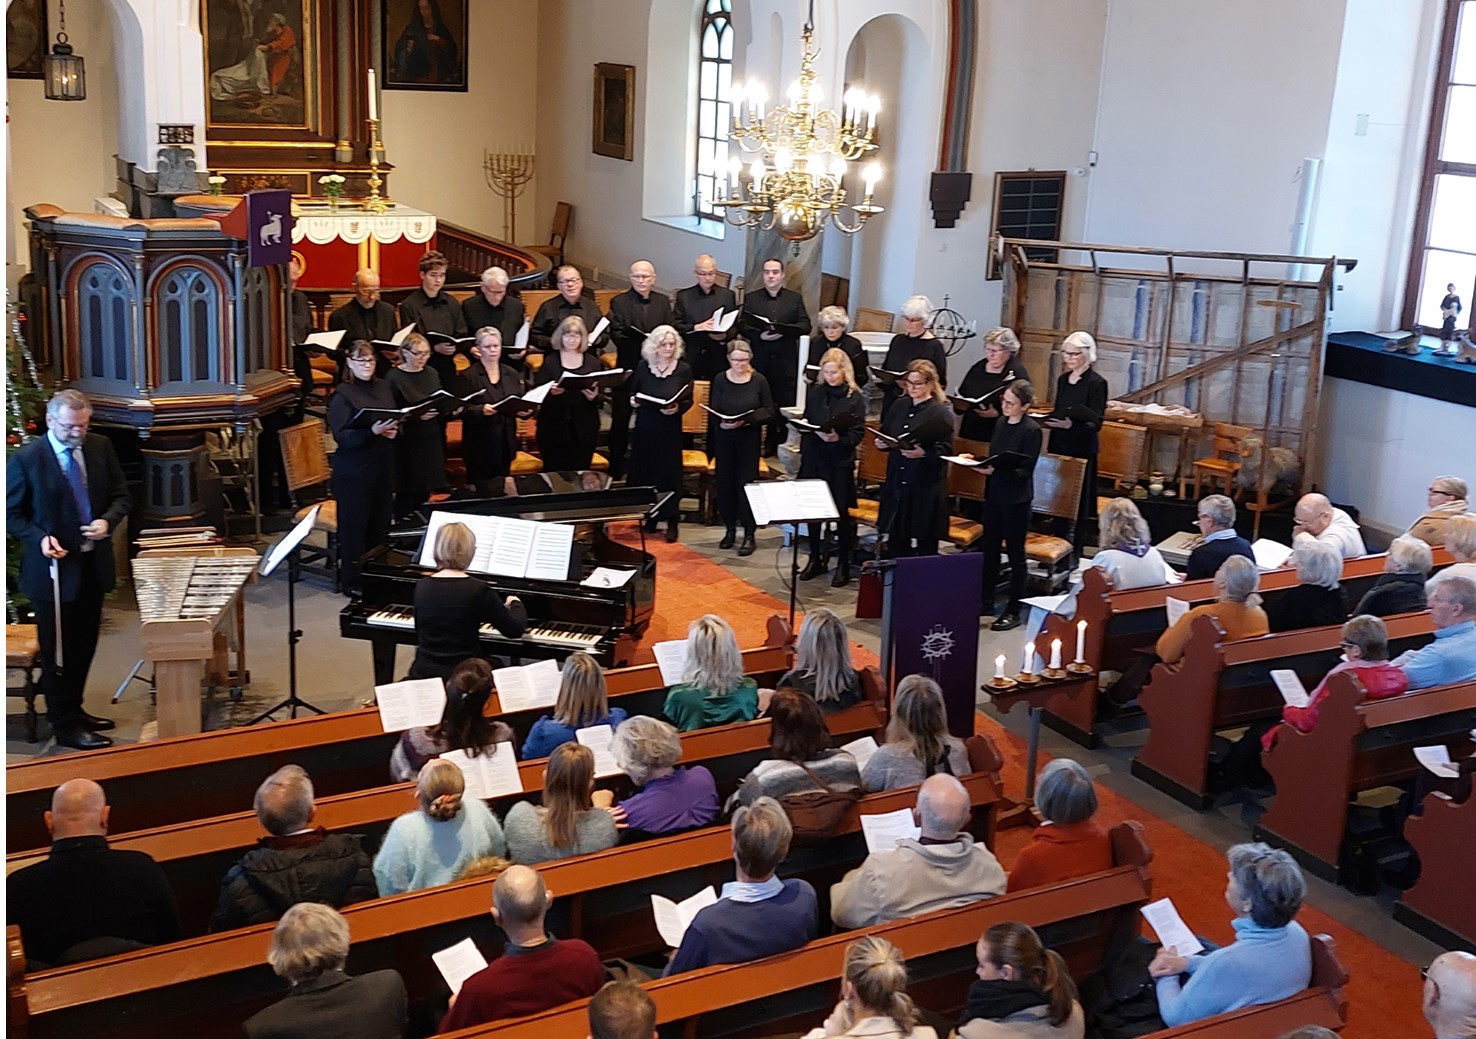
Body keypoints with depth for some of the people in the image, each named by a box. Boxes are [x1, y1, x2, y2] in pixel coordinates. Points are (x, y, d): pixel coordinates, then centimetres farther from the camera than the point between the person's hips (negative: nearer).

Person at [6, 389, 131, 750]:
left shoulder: (100, 447, 0)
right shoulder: (25, 459, -13)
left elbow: (121, 495, 7)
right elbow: (11, 513, -6)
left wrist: (107, 521, -13)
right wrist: (40, 538, -22)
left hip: (93, 563, 6)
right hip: (54, 568, -5)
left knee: (84, 645, 17)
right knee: (58, 651, 3)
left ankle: (74, 710, 33)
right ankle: (65, 727, 13)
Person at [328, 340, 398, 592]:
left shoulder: (383, 387, 10)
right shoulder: (342, 395, -8)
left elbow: (397, 419, 18)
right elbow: (341, 436, -16)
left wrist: (394, 430, -5)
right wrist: (372, 431, -29)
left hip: (383, 465, 6)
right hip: (354, 469, -6)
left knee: (380, 524, 11)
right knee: (354, 524, 0)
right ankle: (352, 580, 9)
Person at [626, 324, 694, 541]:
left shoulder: (684, 369, -3)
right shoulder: (642, 367, 3)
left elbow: (688, 401, -1)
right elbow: (631, 393, 11)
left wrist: (677, 409, -20)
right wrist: (632, 401, -11)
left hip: (670, 429, -2)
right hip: (645, 427, 2)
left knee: (669, 473, 0)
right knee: (644, 471, 6)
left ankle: (671, 521, 8)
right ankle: (650, 516, 22)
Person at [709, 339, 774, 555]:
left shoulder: (759, 380, -5)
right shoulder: (720, 379, -1)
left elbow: (769, 411, -3)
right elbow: (712, 410, -1)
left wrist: (746, 421, -18)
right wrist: (721, 423, -22)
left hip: (750, 438, -2)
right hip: (724, 438, 2)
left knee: (747, 483, -3)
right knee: (724, 482, 5)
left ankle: (749, 534, 5)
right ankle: (730, 529, 22)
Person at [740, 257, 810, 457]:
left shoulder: (795, 298, 10)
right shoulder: (751, 298, 9)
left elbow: (805, 325, 1)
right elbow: (744, 326, 1)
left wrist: (784, 331, -16)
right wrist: (760, 335, -17)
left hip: (786, 360, 0)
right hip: (760, 359, 0)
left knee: (786, 403, -1)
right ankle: (767, 443, 12)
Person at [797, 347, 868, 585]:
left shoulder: (855, 397, -5)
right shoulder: (814, 392, 6)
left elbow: (858, 432, -9)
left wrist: (839, 438, -24)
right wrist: (803, 424, 0)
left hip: (841, 461, -4)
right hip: (814, 459, 4)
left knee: (842, 512, 2)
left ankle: (843, 565, 11)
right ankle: (815, 559, 24)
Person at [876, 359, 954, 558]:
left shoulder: (941, 413, -8)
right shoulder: (899, 406, 10)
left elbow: (946, 450, -12)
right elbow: (885, 434, 21)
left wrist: (923, 454, -27)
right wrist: (882, 443, -1)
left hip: (927, 486, -6)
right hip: (897, 482, 6)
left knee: (925, 543, 0)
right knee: (896, 539, 10)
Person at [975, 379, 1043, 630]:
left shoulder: (1032, 431, -13)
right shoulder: (1001, 424, 8)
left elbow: (1025, 471, -16)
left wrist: (996, 471, -27)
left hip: (1016, 499, -7)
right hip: (994, 494, 7)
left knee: (1015, 555, 3)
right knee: (988, 550, 13)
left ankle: (1013, 611, 11)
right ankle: (986, 602, 26)